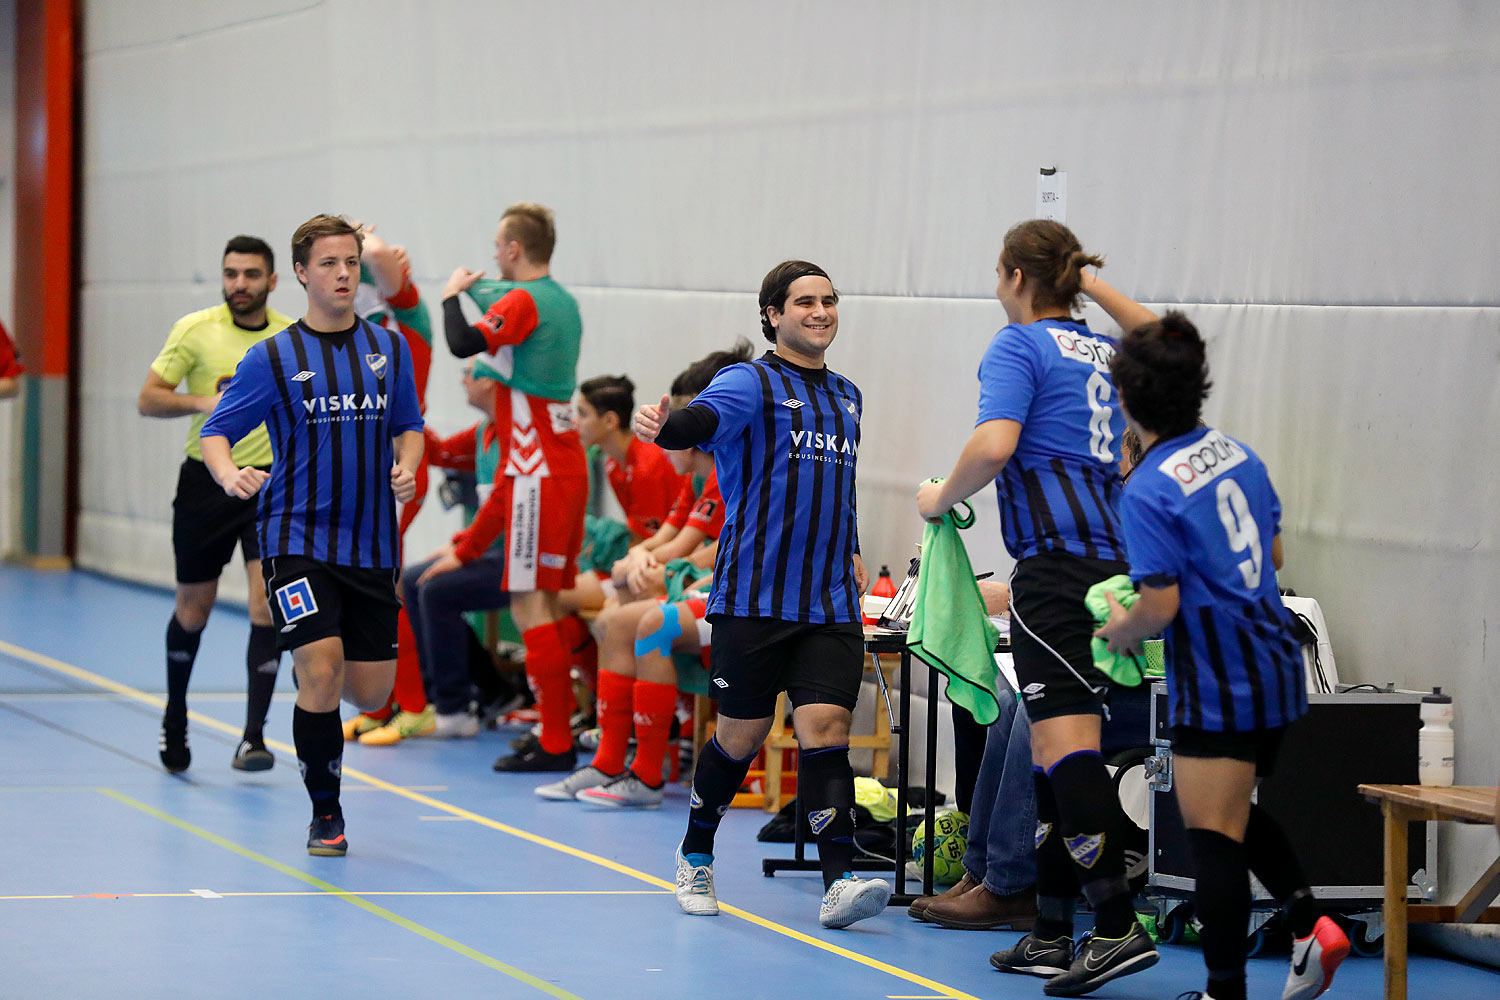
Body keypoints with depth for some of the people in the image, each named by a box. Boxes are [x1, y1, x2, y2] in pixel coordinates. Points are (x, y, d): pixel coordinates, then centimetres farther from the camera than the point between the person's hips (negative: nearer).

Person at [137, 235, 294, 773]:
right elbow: (148, 399, -6)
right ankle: (175, 718, 35)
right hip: (206, 481, 0)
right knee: (192, 609, 10)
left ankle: (253, 738, -12)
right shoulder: (195, 329, -5)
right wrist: (203, 401, -21)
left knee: (268, 603, -15)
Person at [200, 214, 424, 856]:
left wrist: (407, 467, -4)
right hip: (298, 539, -4)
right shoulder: (273, 358, -4)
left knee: (371, 693, 4)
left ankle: (306, 666, 42)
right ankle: (325, 815, 1)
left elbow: (407, 427, 18)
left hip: (371, 543, 4)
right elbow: (215, 432, -4)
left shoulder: (389, 349, 7)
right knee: (321, 675, -18)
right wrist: (230, 474, -26)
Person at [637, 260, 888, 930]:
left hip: (832, 604, 4)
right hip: (754, 597, -4)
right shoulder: (751, 383, -4)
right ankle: (695, 858, 27)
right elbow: (705, 419, -26)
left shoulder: (846, 396, 17)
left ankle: (838, 882, -16)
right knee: (741, 736, 4)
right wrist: (664, 424, -47)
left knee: (826, 729, -10)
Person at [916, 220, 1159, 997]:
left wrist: (942, 497, -1)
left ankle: (1118, 925, -24)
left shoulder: (1020, 346, -2)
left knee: (1064, 737, -15)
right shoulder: (1106, 352, 20)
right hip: (1112, 556, 9)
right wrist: (1094, 285, 40)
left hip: (1056, 554, -9)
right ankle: (1051, 934, 14)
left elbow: (994, 444, -18)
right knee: (1052, 744, 12)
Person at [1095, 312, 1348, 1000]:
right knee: (1234, 815, 23)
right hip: (1273, 665, 9)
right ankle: (1307, 923, 11)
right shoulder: (1237, 454, 5)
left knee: (1213, 837, -1)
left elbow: (1160, 607, -20)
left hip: (1217, 687, -9)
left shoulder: (1148, 491, -18)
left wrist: (1124, 629, 0)